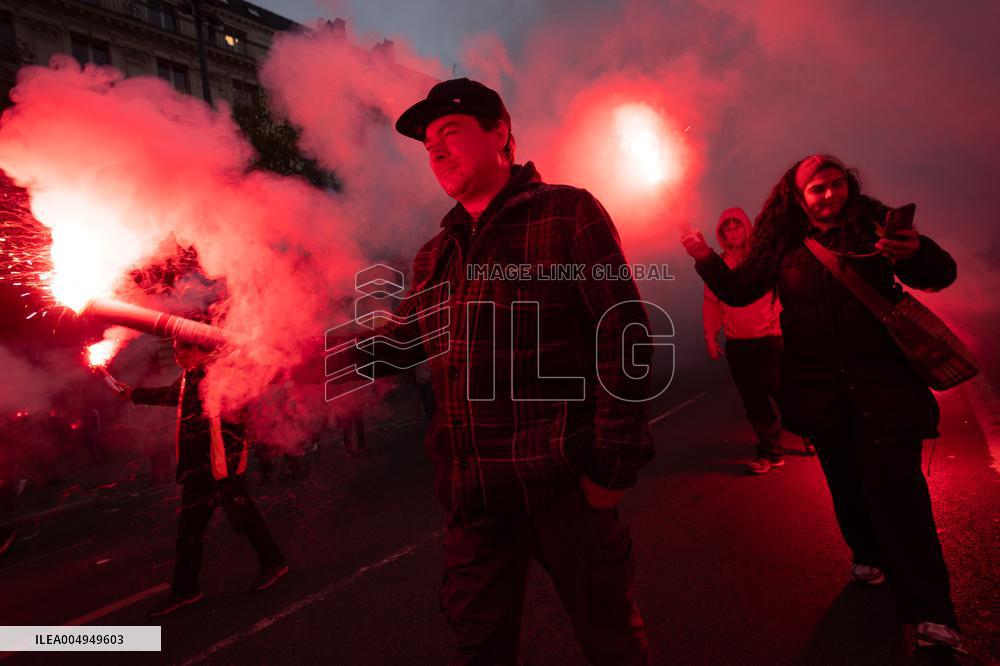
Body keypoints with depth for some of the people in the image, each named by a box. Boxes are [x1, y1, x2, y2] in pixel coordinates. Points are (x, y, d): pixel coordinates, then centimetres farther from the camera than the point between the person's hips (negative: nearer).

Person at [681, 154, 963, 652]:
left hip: (881, 373, -2)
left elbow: (940, 275, 1)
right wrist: (707, 259, -5)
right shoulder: (782, 245, 5)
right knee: (844, 477, 10)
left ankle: (931, 613, 1)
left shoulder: (872, 223, 1)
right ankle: (869, 555, 35)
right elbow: (739, 291, 9)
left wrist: (917, 253, -21)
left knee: (892, 481, -8)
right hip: (816, 383, 2)